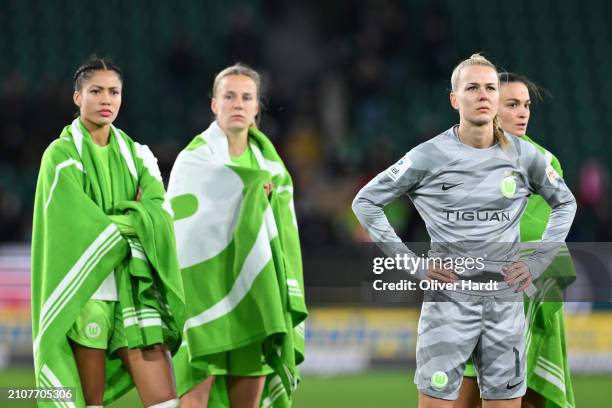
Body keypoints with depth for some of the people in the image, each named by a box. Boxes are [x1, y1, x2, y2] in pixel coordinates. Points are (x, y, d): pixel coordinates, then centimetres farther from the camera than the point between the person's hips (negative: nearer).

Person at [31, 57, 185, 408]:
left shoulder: (137, 155, 13)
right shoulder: (61, 154, 0)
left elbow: (161, 211, -2)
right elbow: (77, 221, -10)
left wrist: (112, 221, -13)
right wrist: (132, 219, -2)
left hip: (135, 287, 4)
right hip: (85, 288, -4)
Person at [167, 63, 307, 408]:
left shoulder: (270, 166, 12)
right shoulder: (194, 160, -2)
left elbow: (283, 234, 11)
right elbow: (181, 227, -9)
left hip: (255, 293, 5)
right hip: (206, 286, -5)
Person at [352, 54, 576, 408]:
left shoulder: (524, 156, 2)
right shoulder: (430, 156, -5)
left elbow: (565, 203, 19)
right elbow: (365, 202, 2)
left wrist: (538, 261, 7)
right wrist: (411, 263, -5)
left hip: (506, 302, 2)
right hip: (448, 299, -2)